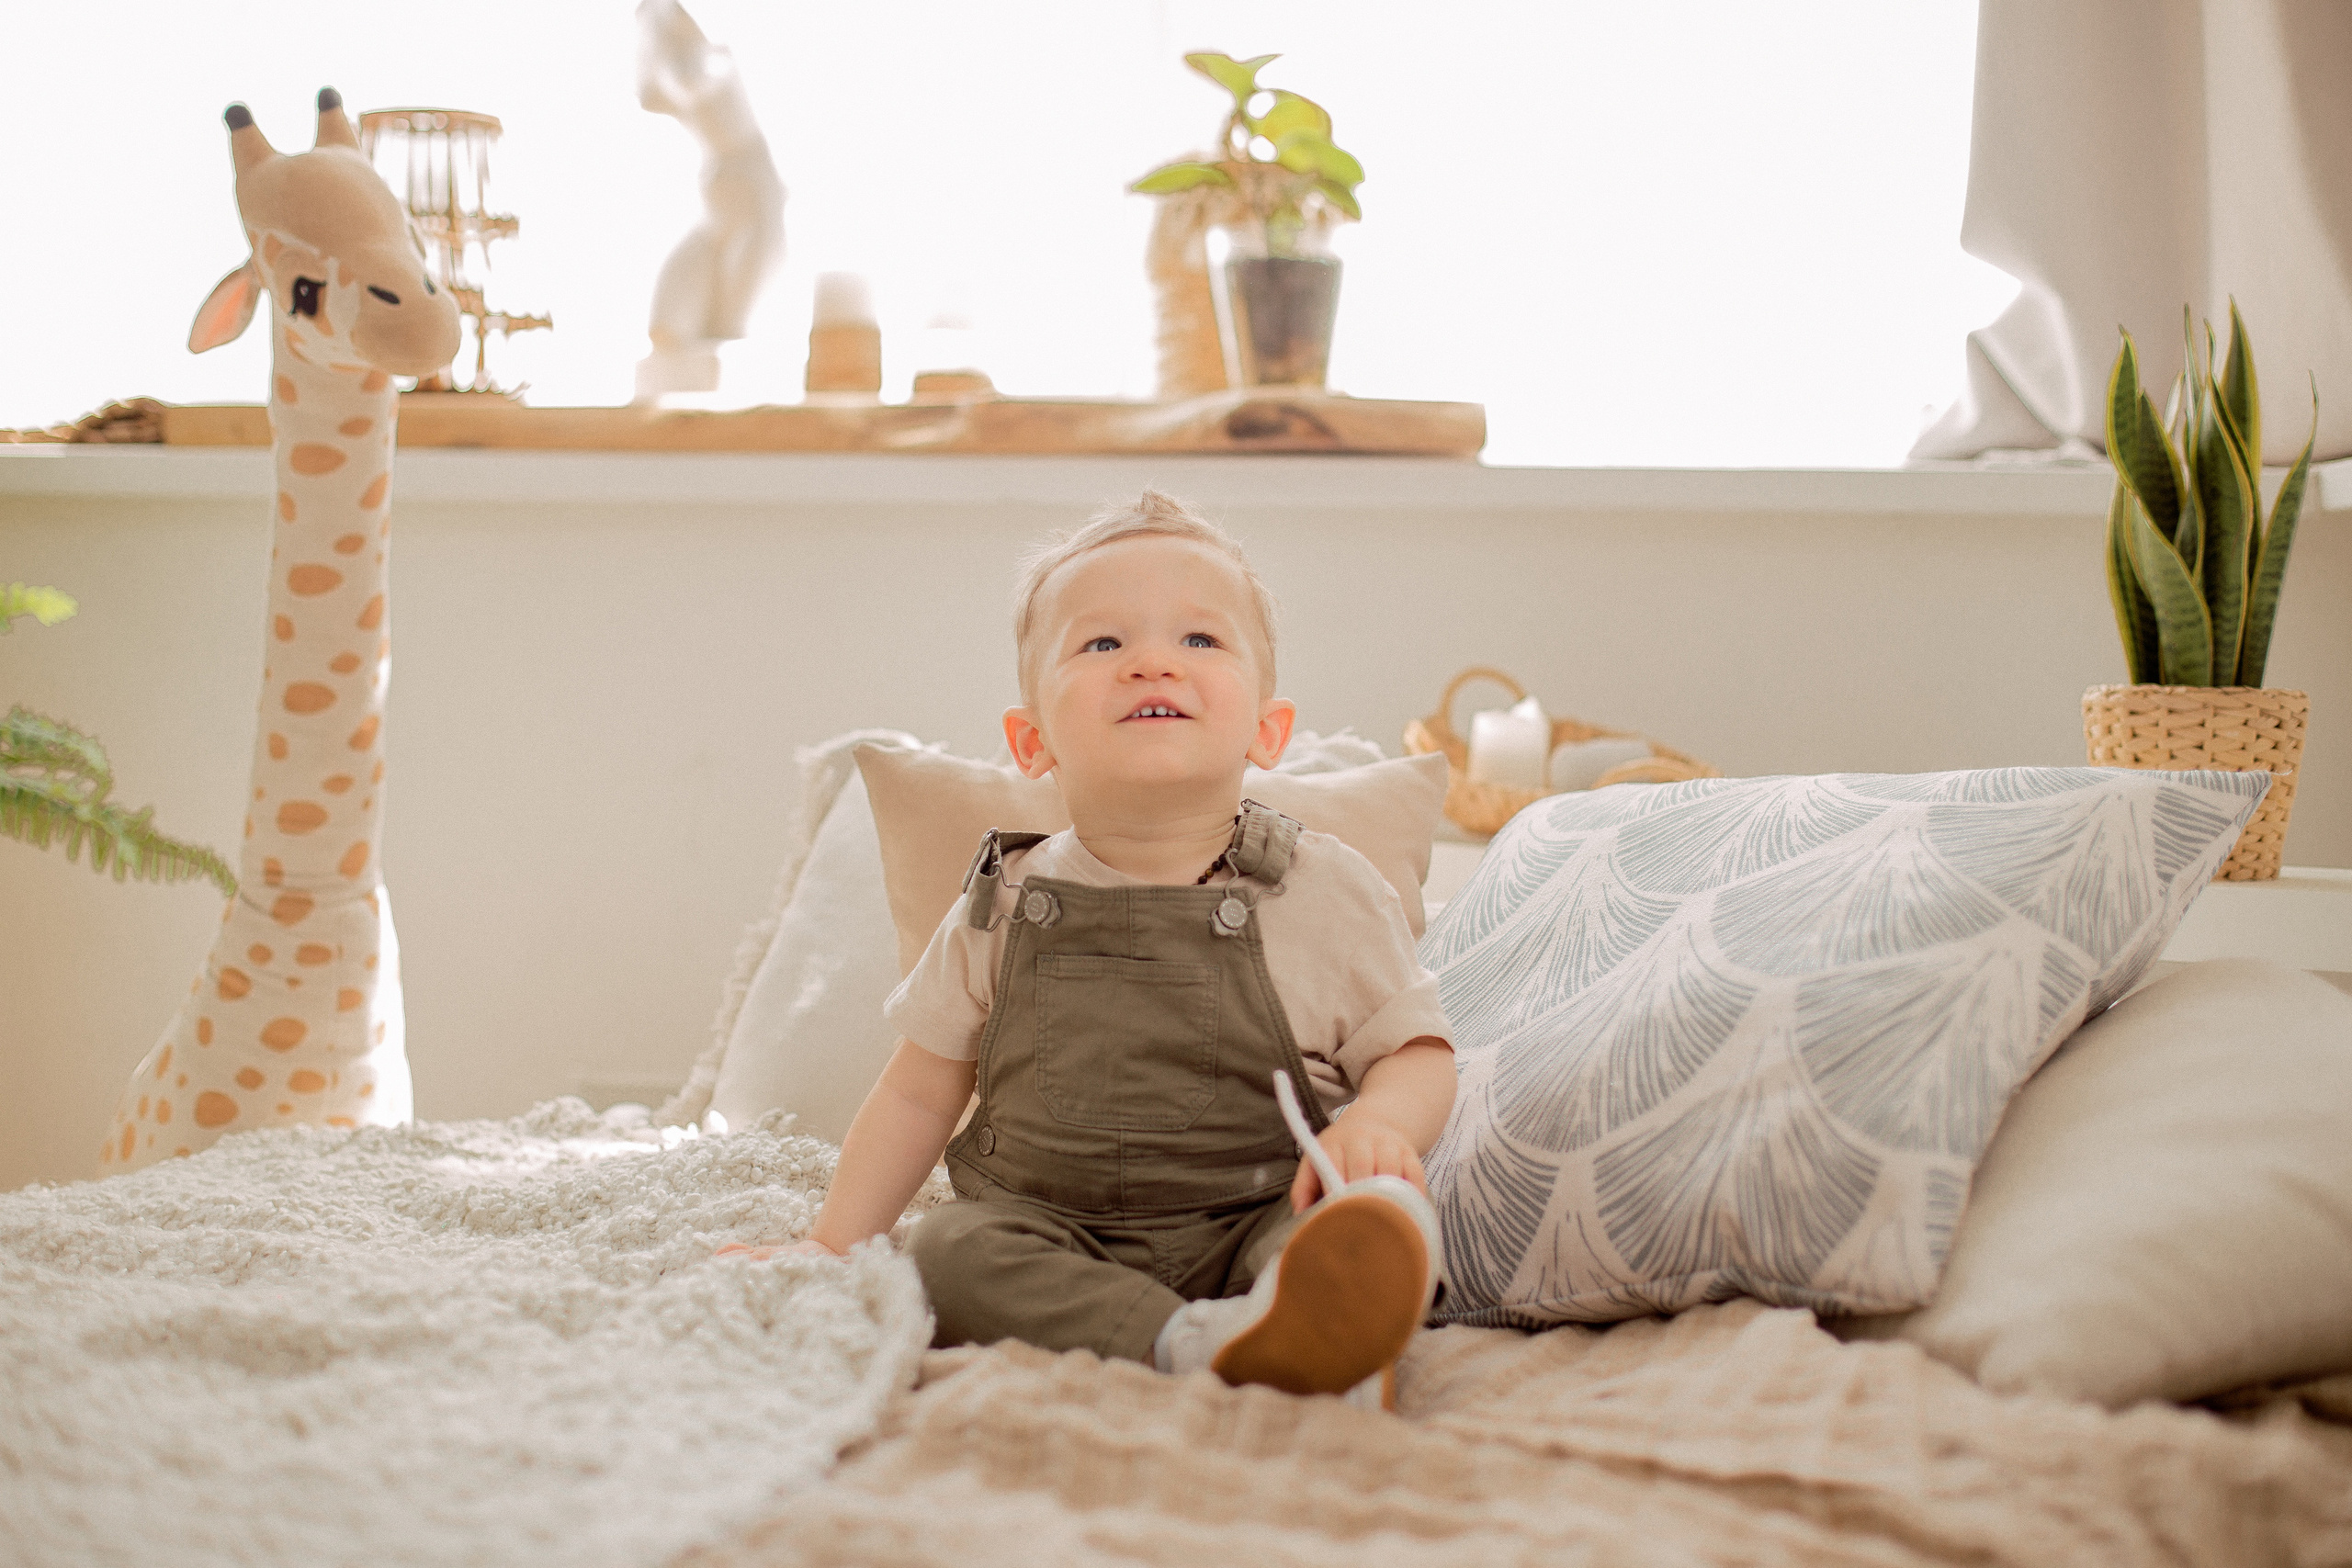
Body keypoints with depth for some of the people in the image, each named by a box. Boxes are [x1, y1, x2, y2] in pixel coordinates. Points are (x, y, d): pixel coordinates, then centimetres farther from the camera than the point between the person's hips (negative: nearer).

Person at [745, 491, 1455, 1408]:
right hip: (1052, 1237, 3)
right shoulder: (1006, 906, 6)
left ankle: (1309, 1329, -61)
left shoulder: (1327, 893, 1)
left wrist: (1378, 1123, -19)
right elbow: (920, 1093, 15)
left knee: (1383, 1216, -31)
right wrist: (829, 1251, 11)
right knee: (949, 1248, -27)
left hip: (1256, 1226, -2)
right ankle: (1200, 1343, -42)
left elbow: (1419, 1052, 5)